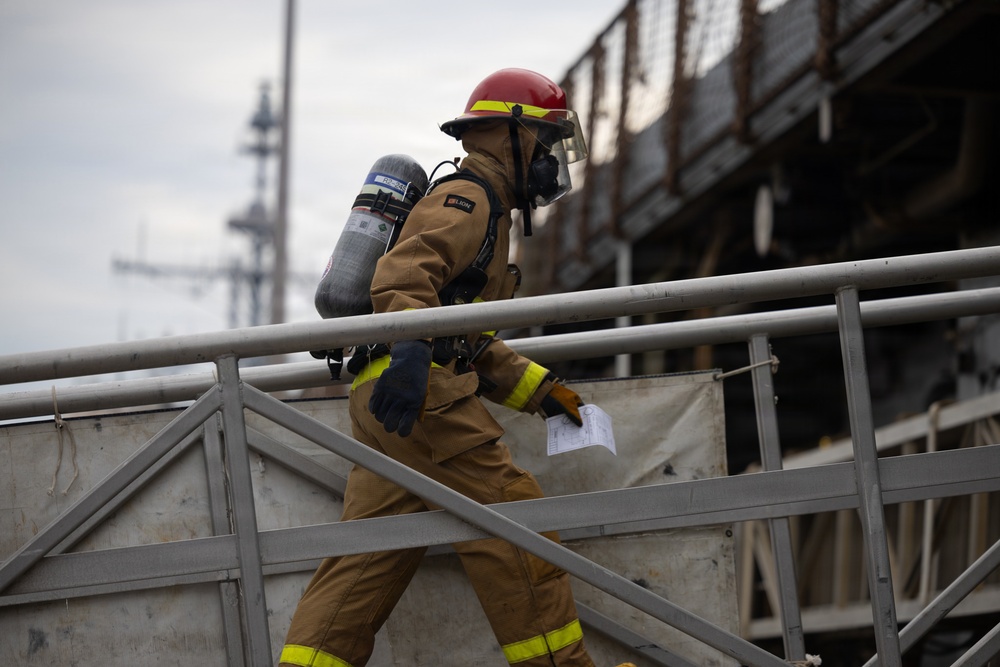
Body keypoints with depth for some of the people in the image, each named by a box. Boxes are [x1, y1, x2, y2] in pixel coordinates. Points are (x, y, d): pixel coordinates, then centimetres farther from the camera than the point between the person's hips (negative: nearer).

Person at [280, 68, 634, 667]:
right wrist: (412, 347, -39)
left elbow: (476, 347, 32)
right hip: (423, 393, -11)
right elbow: (403, 273, -23)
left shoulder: (480, 209, 30)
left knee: (369, 552, 5)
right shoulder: (467, 201, -3)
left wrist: (543, 391, 24)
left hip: (383, 399, 11)